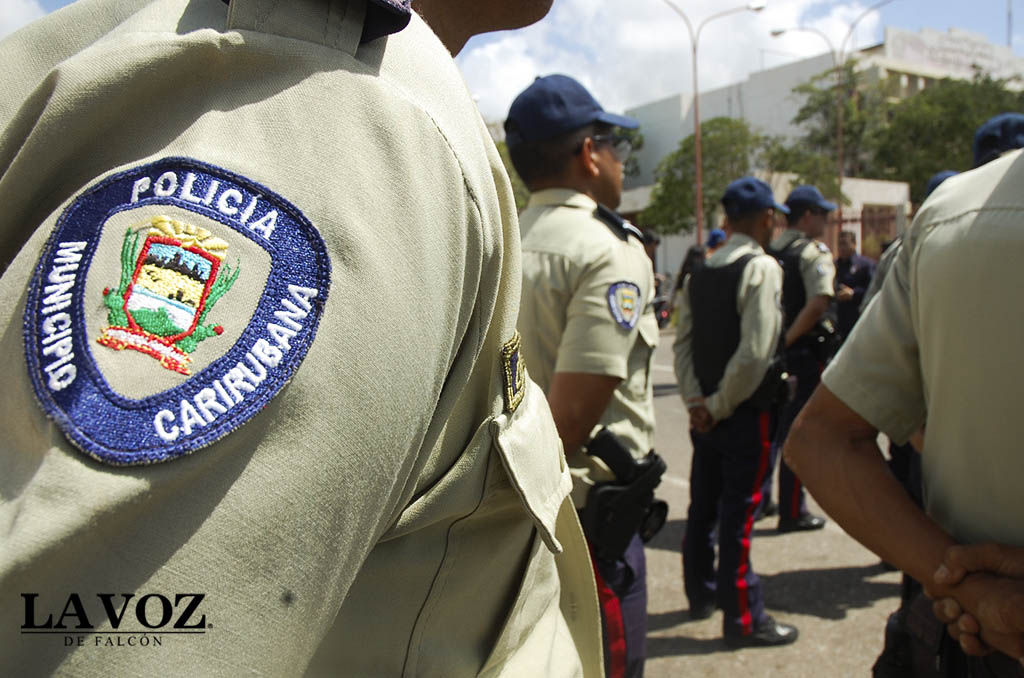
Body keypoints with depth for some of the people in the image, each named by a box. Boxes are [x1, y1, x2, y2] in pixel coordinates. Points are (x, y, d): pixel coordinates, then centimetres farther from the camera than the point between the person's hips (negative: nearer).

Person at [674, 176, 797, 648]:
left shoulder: (700, 272, 9)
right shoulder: (761, 267, -14)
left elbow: (682, 342, 5)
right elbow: (755, 351, -21)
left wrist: (697, 401, -1)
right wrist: (719, 406, -13)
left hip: (706, 413, 7)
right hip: (745, 413, -7)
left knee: (703, 505, 17)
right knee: (738, 512, 0)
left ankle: (701, 593, 33)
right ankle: (743, 618, 11)